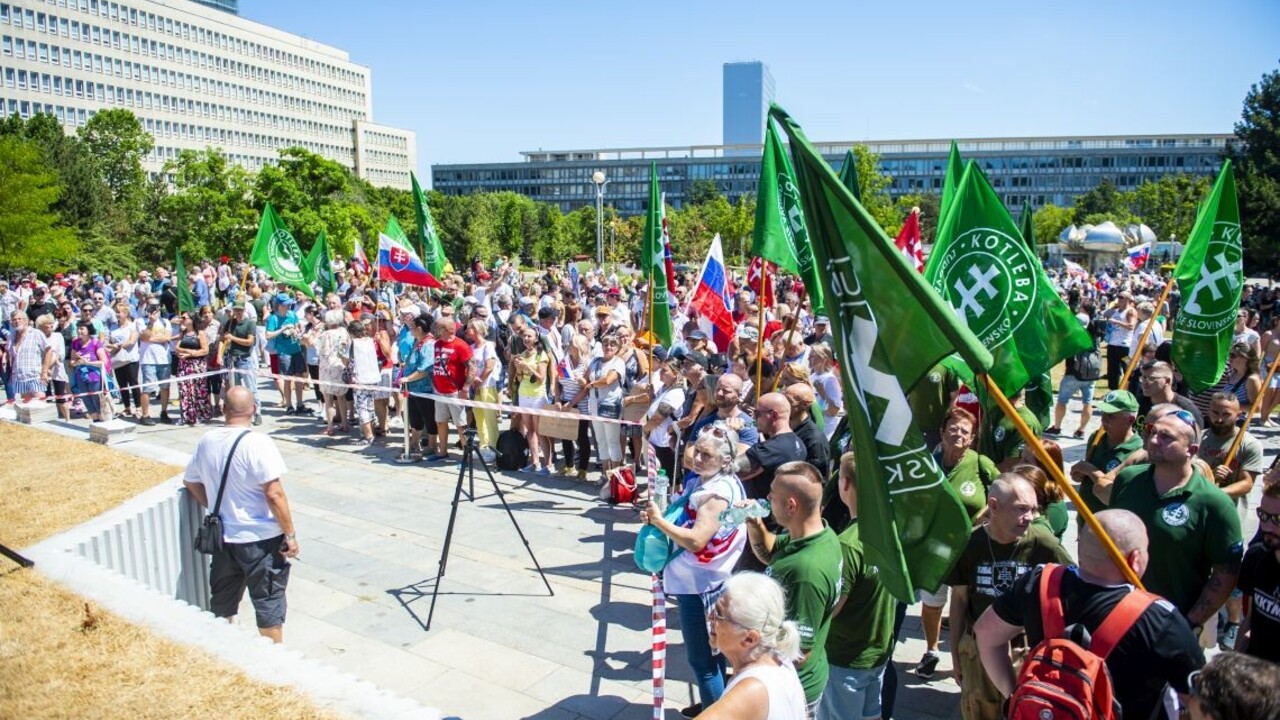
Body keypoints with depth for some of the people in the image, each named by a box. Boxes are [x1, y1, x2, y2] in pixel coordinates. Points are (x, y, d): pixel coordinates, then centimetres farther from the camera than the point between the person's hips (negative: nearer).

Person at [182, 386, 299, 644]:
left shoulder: (207, 441, 0)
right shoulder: (258, 443, -19)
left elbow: (191, 482, 12)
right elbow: (274, 494, -21)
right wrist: (290, 534, -13)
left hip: (223, 536, 6)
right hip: (261, 539, -6)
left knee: (222, 603, 21)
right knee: (269, 603, 8)